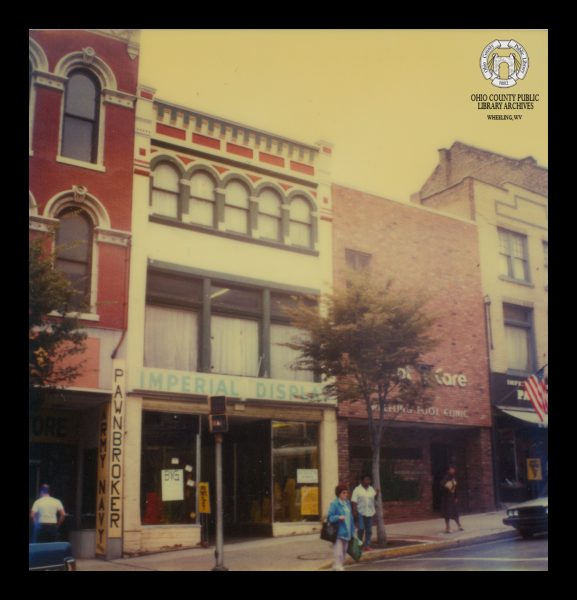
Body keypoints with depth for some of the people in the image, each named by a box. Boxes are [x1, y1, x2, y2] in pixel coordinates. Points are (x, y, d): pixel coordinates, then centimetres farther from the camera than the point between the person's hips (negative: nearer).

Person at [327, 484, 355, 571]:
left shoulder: (348, 503, 11)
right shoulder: (334, 504, -12)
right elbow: (330, 517, -13)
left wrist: (352, 529, 16)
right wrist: (338, 517, -29)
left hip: (347, 531, 8)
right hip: (338, 531, -8)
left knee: (344, 550, 14)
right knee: (338, 550, -10)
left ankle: (336, 566, 26)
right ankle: (338, 567, -4)